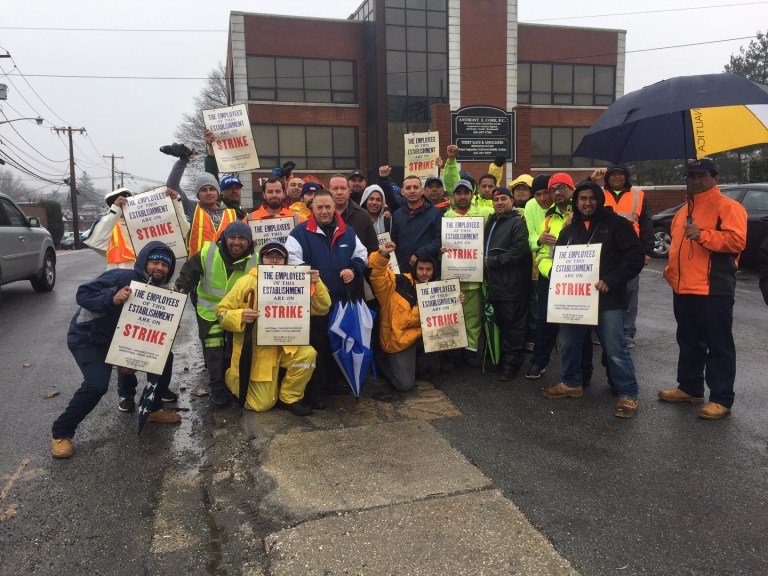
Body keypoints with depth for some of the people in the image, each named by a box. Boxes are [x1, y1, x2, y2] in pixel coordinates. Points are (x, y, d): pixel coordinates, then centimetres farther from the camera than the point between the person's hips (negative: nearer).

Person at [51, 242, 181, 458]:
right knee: (97, 384, -27)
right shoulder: (123, 277, -24)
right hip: (87, 338, -7)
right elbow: (82, 295, -25)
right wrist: (112, 299, -41)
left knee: (164, 357, 2)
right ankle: (61, 433, -6)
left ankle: (153, 409, 20)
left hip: (121, 338, 7)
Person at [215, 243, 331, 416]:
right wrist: (240, 316, -28)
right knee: (262, 405, 0)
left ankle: (289, 398, -3)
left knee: (308, 354, -29)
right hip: (255, 348, -3)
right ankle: (233, 377, 32)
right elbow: (222, 311, -6)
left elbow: (321, 309, -2)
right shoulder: (247, 282, -9)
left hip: (284, 345, 3)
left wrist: (316, 284, -20)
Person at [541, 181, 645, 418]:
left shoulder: (616, 224, -3)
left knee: (615, 348, -5)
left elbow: (635, 257, -8)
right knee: (570, 343, 14)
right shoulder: (568, 230, 15)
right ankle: (571, 383, 33)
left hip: (608, 299, -6)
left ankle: (628, 394, 6)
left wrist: (610, 281, -18)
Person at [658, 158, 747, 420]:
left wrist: (703, 235, -27)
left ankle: (721, 399, 6)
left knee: (718, 345, -1)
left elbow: (737, 240, -18)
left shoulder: (728, 206, -5)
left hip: (713, 290, -8)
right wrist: (672, 270, 12)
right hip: (683, 288, 8)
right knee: (689, 342, 16)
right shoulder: (684, 211, 19)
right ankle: (690, 387, 29)